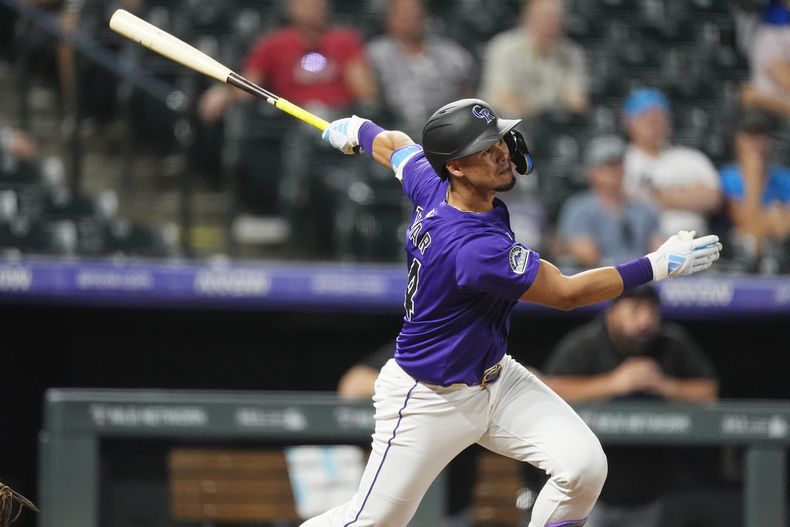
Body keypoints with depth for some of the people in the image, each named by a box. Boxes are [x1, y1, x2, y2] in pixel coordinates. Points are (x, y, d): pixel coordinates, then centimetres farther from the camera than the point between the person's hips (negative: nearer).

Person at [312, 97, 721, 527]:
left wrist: (354, 131, 37)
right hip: (429, 401, -8)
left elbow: (391, 144, 14)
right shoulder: (474, 248, -34)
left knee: (584, 465, -12)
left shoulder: (430, 182, -10)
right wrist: (659, 265, -25)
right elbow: (566, 294, -26)